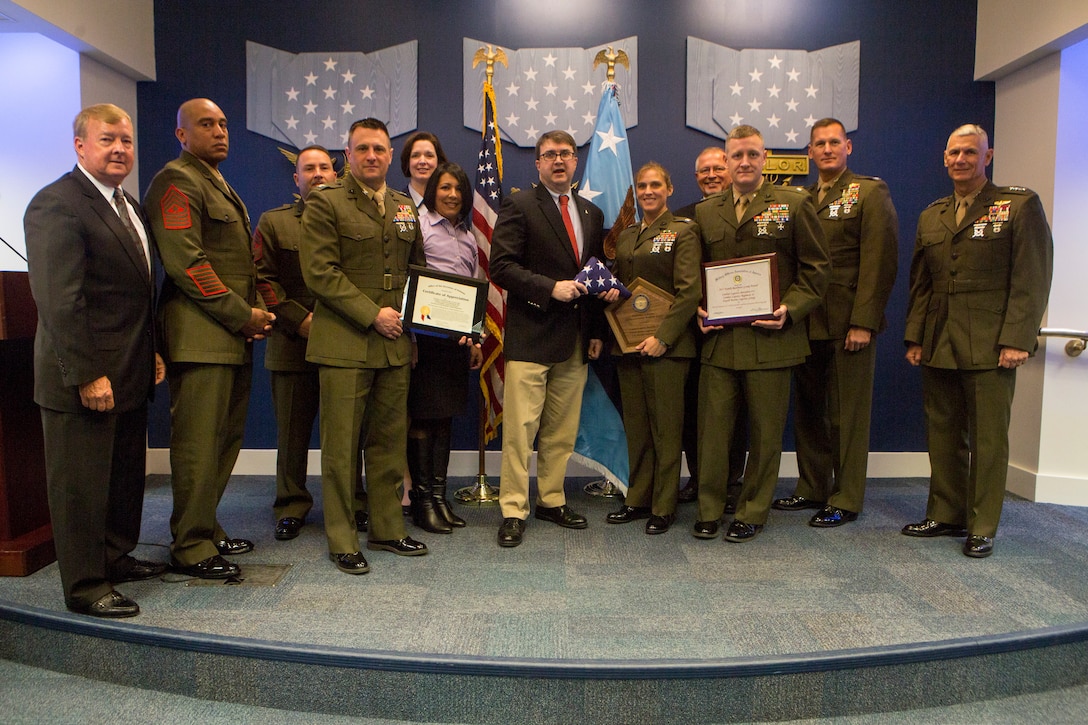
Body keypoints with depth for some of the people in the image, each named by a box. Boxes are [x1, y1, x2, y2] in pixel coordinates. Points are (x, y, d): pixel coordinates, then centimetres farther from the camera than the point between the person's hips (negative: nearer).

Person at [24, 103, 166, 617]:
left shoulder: (127, 206, 16)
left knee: (125, 474, 17)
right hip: (84, 377, -9)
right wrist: (87, 375, -22)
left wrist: (152, 350, 14)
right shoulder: (57, 204, -13)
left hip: (129, 373, 9)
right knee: (82, 483, 3)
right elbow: (59, 300, -20)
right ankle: (86, 586, 14)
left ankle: (115, 556, 32)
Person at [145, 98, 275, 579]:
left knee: (226, 437, 12)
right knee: (198, 443, -5)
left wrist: (254, 312, 10)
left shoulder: (219, 185, 24)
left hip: (234, 335, 9)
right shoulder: (176, 182, -6)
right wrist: (243, 315, -14)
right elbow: (185, 261, -17)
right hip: (201, 336, -9)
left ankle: (206, 529, 23)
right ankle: (191, 547, 5)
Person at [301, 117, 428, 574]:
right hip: (345, 343, -5)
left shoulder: (405, 208, 17)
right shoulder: (325, 203, -1)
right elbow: (320, 272, -10)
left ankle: (387, 530, 22)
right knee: (341, 446, 0)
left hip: (395, 343, 5)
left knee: (389, 443, 10)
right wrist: (372, 314, -14)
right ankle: (342, 541, 12)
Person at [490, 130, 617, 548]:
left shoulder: (592, 214, 17)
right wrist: (550, 289, -18)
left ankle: (552, 500, 24)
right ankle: (513, 510, 5)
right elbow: (501, 266, -10)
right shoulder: (519, 206, -1)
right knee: (520, 427, -4)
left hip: (575, 340, 6)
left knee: (562, 429, 11)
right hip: (530, 338, -6)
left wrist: (597, 331, 13)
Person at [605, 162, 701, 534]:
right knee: (635, 424, 11)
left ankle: (664, 506, 11)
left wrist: (662, 337, -17)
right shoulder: (626, 236, 16)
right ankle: (638, 498, 22)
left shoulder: (683, 232, -3)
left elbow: (689, 291, -10)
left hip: (666, 343, -6)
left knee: (666, 426, 1)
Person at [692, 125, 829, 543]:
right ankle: (709, 510, 18)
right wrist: (700, 310, 1)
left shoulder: (794, 205, 3)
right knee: (712, 427, 4)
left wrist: (790, 309, -13)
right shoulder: (705, 213, 13)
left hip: (770, 338, -2)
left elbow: (815, 269, 1)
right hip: (719, 338, 3)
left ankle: (752, 513, 21)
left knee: (765, 431, 6)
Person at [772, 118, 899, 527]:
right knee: (808, 411, 12)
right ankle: (812, 489, 25)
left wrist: (863, 323, -16)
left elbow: (879, 263, -9)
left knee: (847, 415, 1)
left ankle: (846, 500, 12)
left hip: (848, 323, -6)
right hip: (806, 322, 6)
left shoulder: (870, 193, -1)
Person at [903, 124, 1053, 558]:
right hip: (938, 346, 5)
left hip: (990, 347, -5)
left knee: (988, 438, 1)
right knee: (942, 435, 9)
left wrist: (1017, 340, -14)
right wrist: (914, 338, 8)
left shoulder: (1020, 205, 1)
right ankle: (945, 516, 20)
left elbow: (1032, 279, -6)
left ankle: (982, 528, 11)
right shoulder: (931, 217, 16)